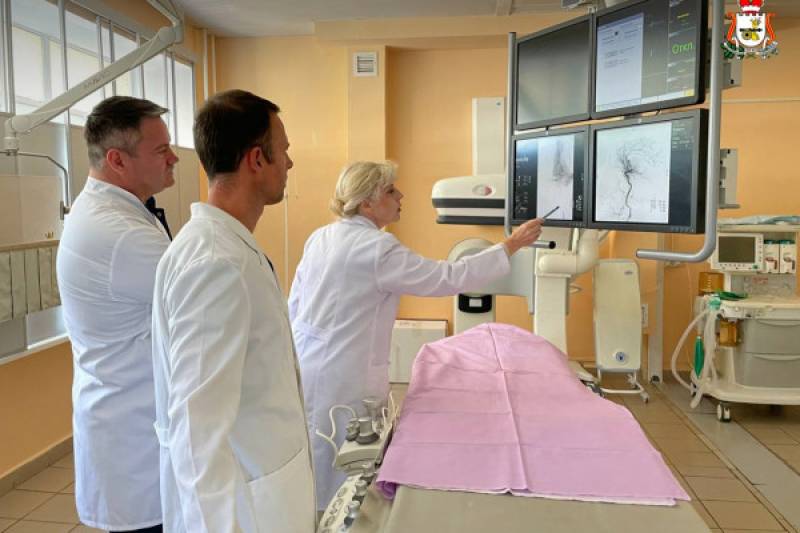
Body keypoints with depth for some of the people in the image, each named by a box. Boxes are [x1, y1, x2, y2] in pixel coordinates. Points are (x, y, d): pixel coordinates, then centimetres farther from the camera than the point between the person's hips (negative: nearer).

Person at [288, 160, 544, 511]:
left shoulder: (319, 238, 7)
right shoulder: (378, 248, -18)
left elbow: (294, 305, 12)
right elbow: (449, 277, -18)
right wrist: (511, 246, -11)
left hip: (306, 365, 8)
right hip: (343, 376, -8)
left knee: (315, 462, 19)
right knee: (345, 467, 6)